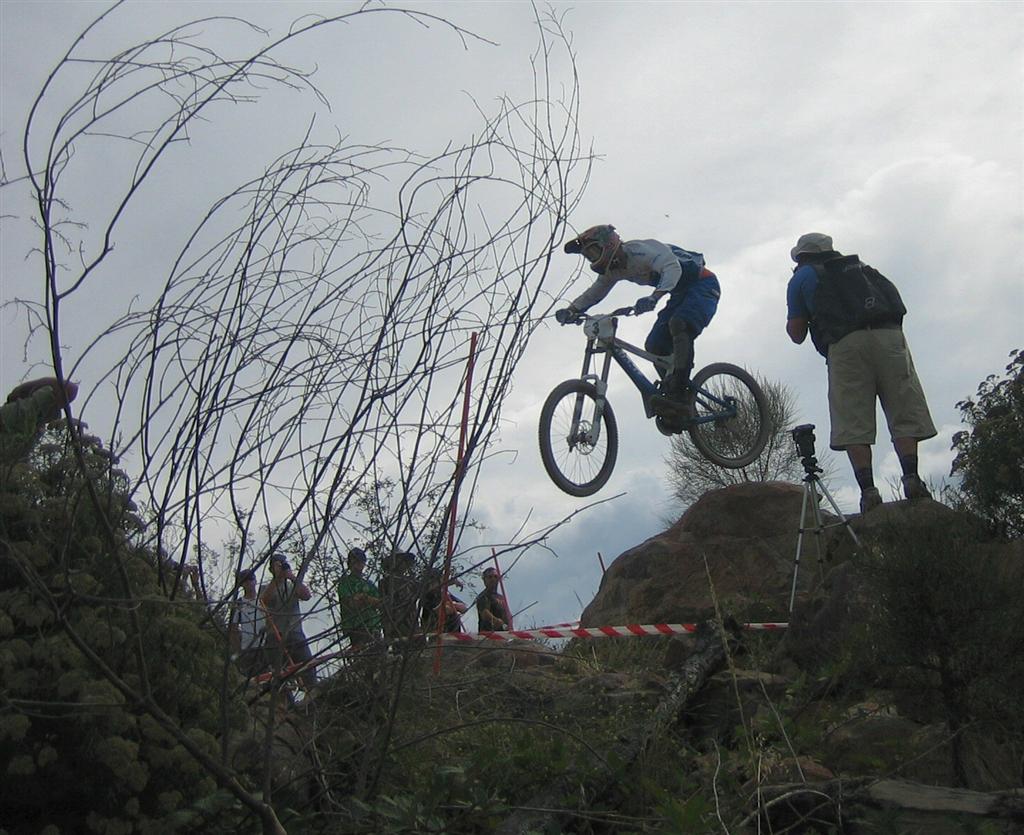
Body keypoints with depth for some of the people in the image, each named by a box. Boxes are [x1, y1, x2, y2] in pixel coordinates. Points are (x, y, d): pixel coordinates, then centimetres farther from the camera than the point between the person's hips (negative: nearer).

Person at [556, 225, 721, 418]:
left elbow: (672, 268, -39)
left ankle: (679, 392, -38)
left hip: (703, 284, -9)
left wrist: (654, 297, -54)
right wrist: (572, 310, -13)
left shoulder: (639, 250, -25)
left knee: (679, 324, -35)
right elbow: (593, 293, 6)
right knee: (654, 346, -4)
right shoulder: (614, 269, 3)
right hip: (681, 293, 9)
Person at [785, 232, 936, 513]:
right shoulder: (859, 265, 33)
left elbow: (797, 334, 16)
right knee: (903, 412, 2)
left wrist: (793, 321, 36)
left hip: (845, 345, -3)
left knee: (854, 424, -4)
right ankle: (912, 478, -13)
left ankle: (868, 489, -15)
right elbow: (894, 298, 32)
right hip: (889, 334, 3)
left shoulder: (801, 278, 20)